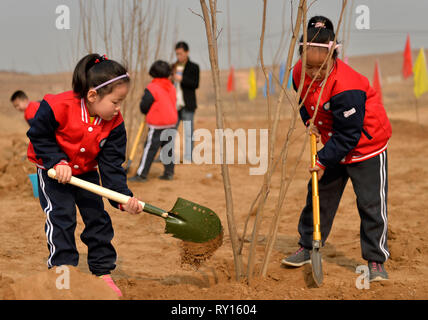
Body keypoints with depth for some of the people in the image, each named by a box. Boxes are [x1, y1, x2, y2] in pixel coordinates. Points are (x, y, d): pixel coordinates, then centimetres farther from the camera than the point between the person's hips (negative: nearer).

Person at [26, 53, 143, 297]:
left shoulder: (114, 123, -18)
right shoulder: (58, 107, -31)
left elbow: (112, 165, -16)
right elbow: (38, 136, -17)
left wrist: (124, 198, -28)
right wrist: (57, 161, -27)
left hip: (87, 172, 4)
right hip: (53, 170, -4)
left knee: (98, 217, 2)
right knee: (61, 215, -13)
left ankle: (103, 271, 14)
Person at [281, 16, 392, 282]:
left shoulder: (346, 87, -34)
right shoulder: (300, 73, -13)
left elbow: (348, 134, -28)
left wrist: (325, 160, -25)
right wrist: (310, 121, -4)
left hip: (366, 146, -7)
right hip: (333, 145, 7)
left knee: (371, 204, -5)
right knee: (319, 195, 13)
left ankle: (376, 261, 5)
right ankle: (307, 248, 28)